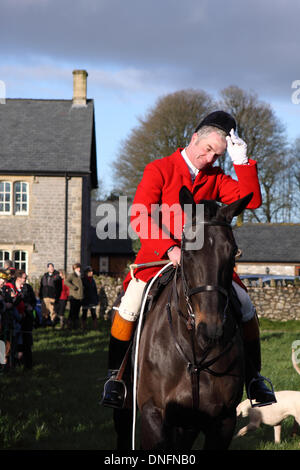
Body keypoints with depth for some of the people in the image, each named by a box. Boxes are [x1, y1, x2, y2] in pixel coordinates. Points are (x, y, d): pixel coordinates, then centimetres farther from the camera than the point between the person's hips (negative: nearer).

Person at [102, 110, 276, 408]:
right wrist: (169, 248, -27)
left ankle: (254, 377, 7)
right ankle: (114, 377, -7)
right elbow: (139, 216, -14)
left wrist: (242, 162, -12)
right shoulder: (159, 170, -4)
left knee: (245, 305, -9)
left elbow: (252, 201, -4)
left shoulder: (215, 180, 8)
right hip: (158, 253, -3)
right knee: (130, 304, -24)